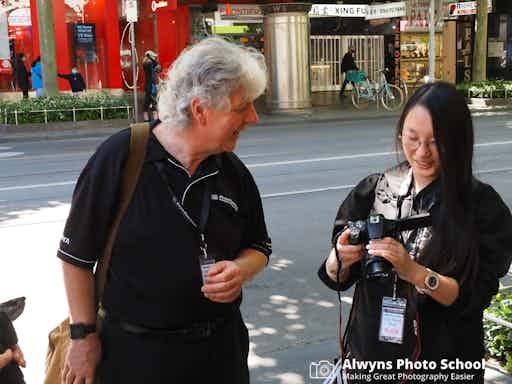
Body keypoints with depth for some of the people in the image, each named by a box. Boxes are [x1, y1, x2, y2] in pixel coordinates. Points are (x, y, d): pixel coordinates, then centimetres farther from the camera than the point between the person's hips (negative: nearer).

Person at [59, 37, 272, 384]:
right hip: (134, 353, -4)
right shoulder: (119, 158, -17)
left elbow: (258, 247, 10)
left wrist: (241, 270, -12)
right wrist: (84, 335, -6)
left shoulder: (233, 171, -1)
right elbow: (77, 255, -8)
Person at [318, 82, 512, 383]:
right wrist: (341, 259, -22)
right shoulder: (371, 191, -5)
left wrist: (413, 271, -28)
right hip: (369, 351, 2)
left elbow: (476, 296, -14)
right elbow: (336, 278, -1)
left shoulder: (482, 204, -12)